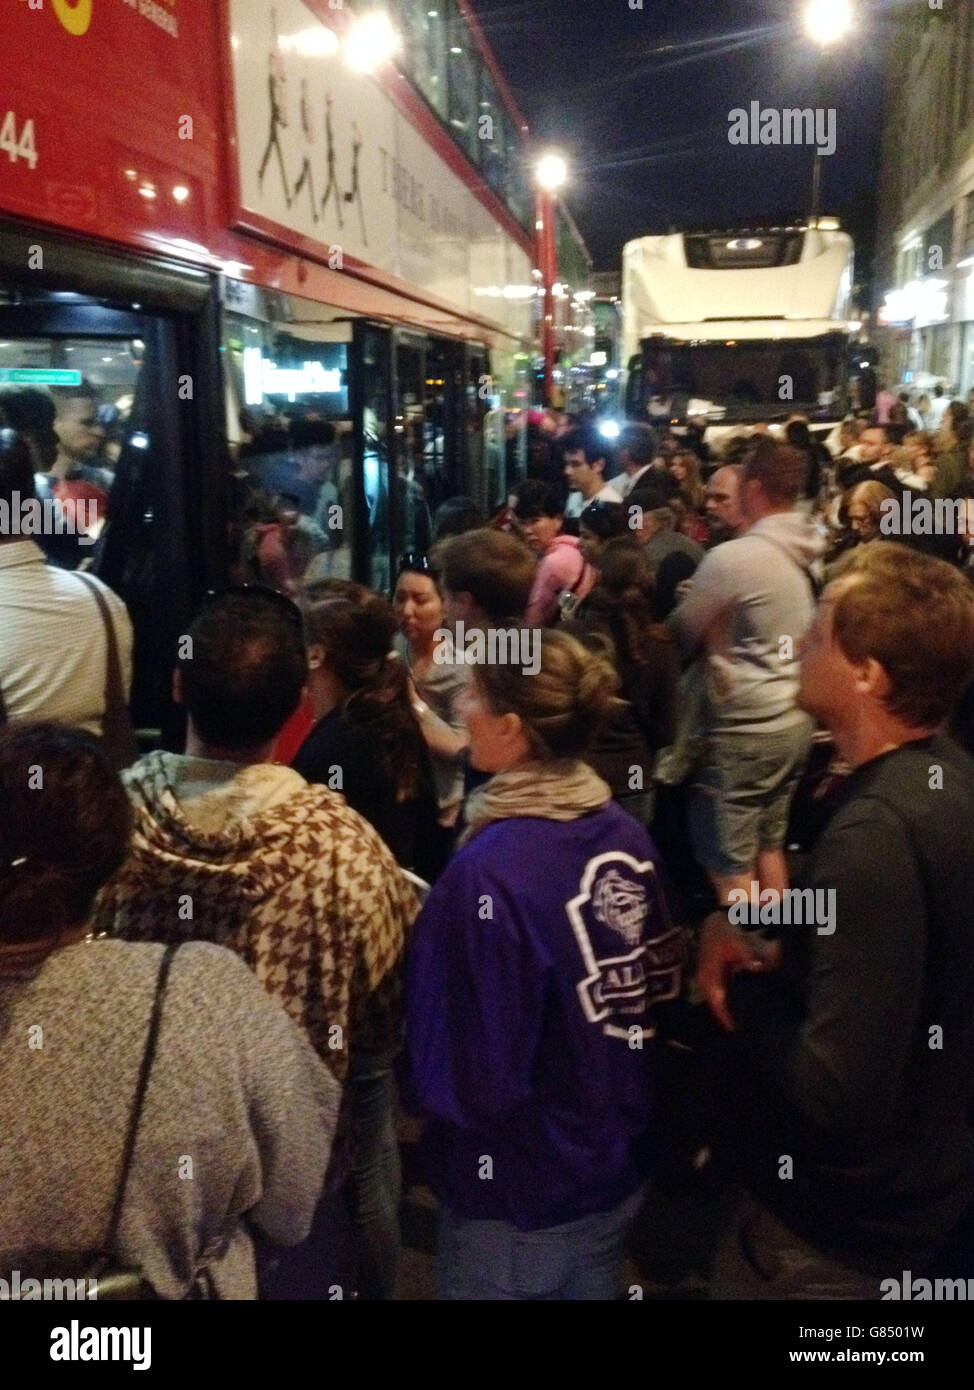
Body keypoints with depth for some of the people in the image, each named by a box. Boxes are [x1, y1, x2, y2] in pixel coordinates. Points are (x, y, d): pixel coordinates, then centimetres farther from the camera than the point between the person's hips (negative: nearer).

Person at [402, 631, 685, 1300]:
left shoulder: (491, 872, -28)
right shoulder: (628, 835, -8)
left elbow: (473, 1085, -24)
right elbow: (659, 993, 5)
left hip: (519, 1200, -6)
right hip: (619, 1171, 6)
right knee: (589, 1288, 26)